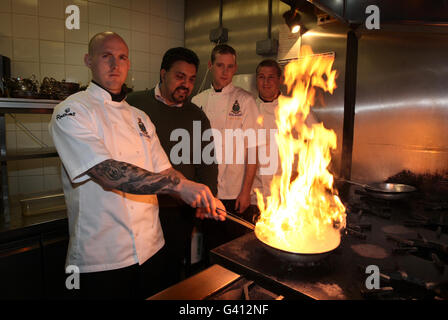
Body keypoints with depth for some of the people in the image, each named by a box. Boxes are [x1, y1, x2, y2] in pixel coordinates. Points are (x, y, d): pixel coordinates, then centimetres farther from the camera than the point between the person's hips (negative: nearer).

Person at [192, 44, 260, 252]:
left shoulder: (245, 100, -5)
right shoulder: (198, 101, 4)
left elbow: (252, 148, -7)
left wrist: (246, 190, -10)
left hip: (236, 193, -2)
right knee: (211, 246, 16)